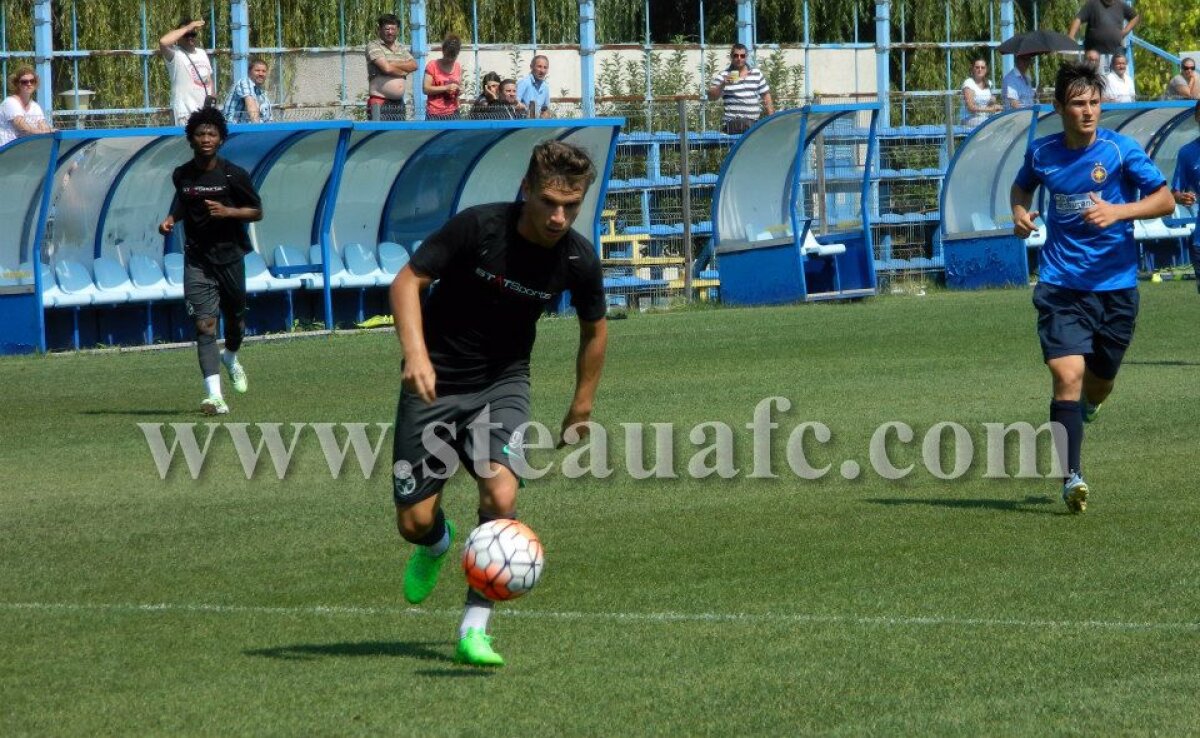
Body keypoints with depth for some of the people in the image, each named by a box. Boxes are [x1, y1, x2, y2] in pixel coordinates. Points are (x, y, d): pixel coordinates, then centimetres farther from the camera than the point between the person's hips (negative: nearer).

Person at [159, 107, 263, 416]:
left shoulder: (233, 175, -7)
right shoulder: (181, 175, 2)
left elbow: (257, 212, -1)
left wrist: (227, 211, -18)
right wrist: (171, 219, 4)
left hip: (230, 255, 0)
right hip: (197, 260, 0)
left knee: (235, 318, 16)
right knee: (204, 325, -13)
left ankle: (231, 357, 52)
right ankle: (214, 395, -20)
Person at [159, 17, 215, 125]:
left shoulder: (202, 53, 15)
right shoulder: (175, 54, -8)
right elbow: (163, 42, -29)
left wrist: (213, 96, 3)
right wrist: (187, 28, -20)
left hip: (206, 112, 7)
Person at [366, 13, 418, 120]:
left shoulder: (401, 48, 18)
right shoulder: (373, 45, -3)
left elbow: (414, 65, 4)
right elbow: (386, 68, -15)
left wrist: (393, 64, -10)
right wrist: (404, 72, 2)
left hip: (398, 103, 7)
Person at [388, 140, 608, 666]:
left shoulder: (578, 260, -11)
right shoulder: (478, 227, -22)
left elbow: (594, 328, 9)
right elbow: (407, 282, -16)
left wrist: (582, 406, 14)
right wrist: (416, 354, -30)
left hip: (502, 384, 1)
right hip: (436, 381, -1)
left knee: (501, 494, -24)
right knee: (414, 521, -2)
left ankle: (474, 629, -12)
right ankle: (437, 544, 38)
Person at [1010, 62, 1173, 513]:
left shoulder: (1120, 150, -8)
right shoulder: (1042, 153, 1)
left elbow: (1165, 201, -6)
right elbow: (1022, 185, 23)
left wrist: (1117, 211, -22)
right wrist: (1020, 212, 1)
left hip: (1115, 284, 0)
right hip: (1061, 284, 0)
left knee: (1100, 383, 12)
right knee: (1068, 375, -17)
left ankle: (1086, 406, 51)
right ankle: (1072, 478, -16)